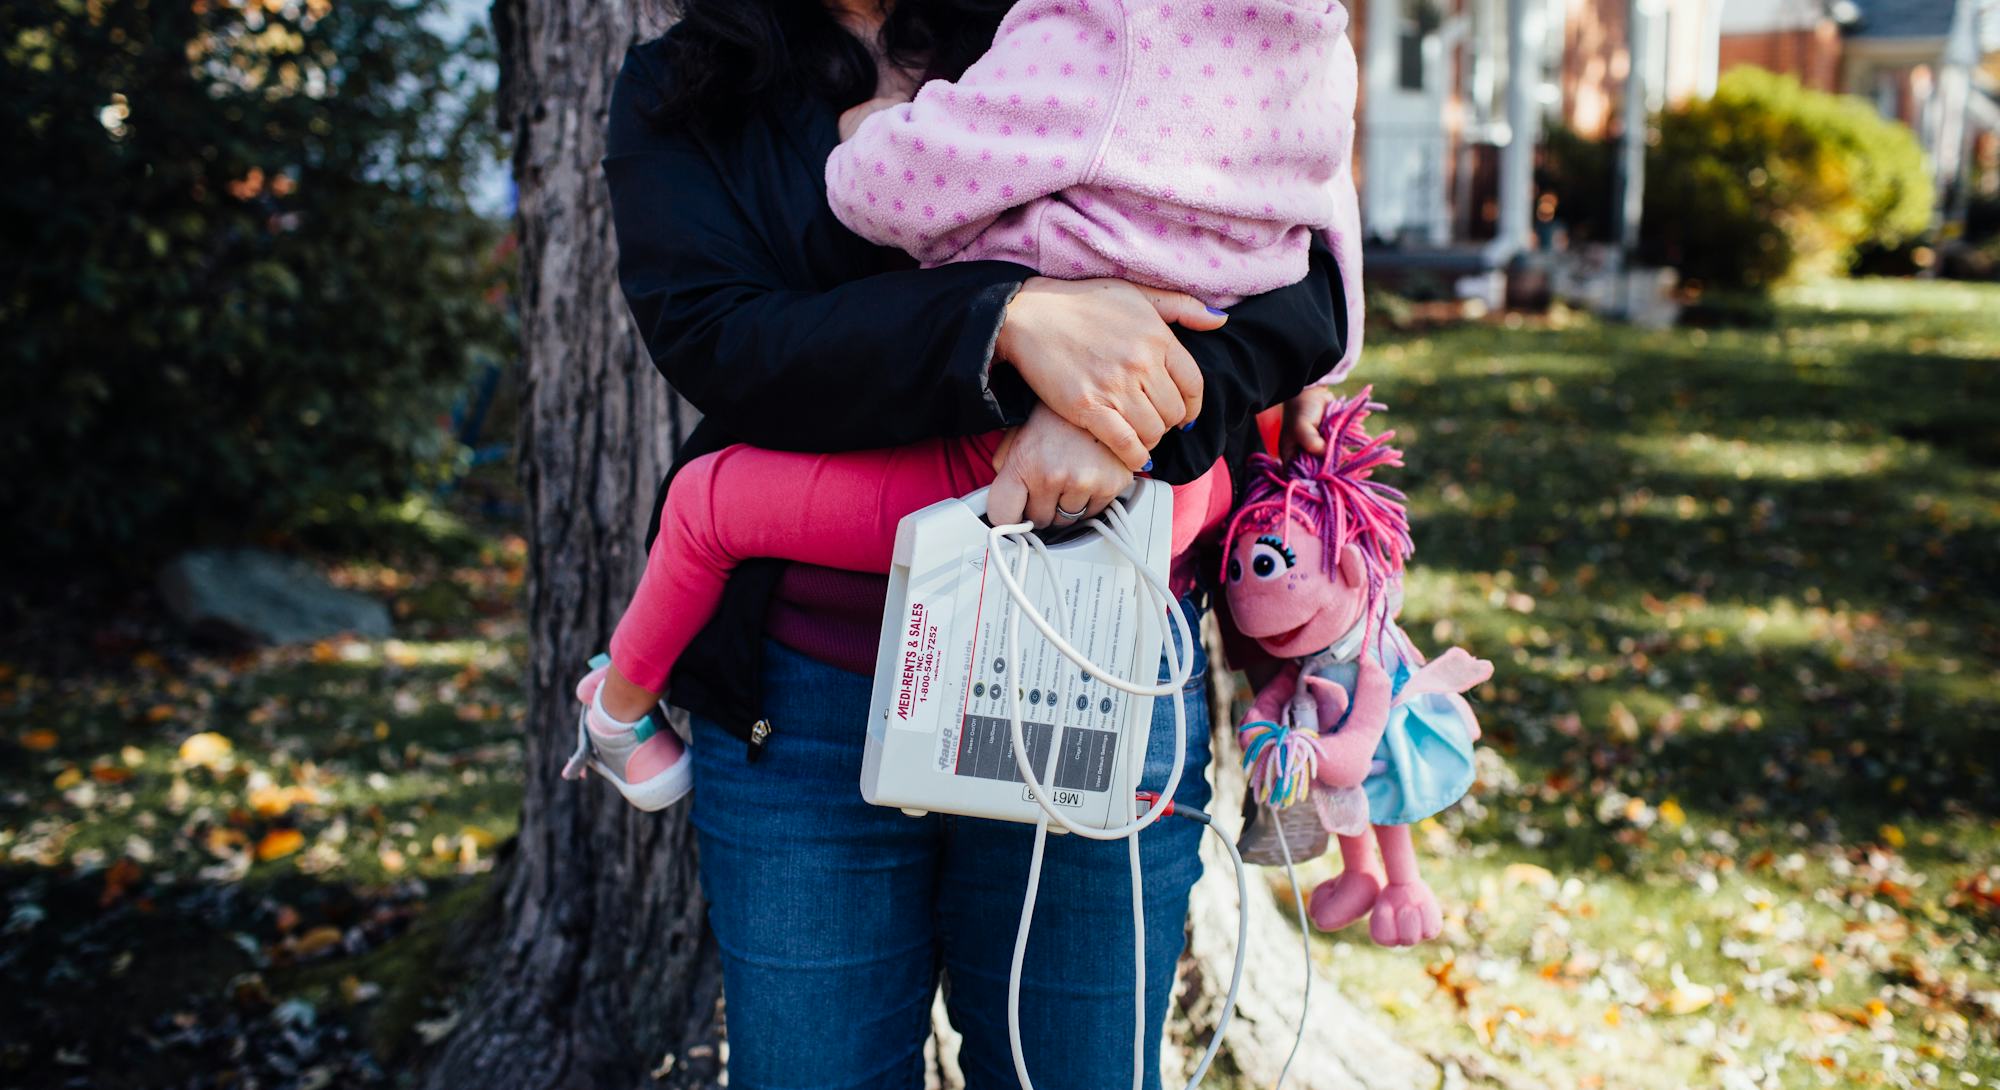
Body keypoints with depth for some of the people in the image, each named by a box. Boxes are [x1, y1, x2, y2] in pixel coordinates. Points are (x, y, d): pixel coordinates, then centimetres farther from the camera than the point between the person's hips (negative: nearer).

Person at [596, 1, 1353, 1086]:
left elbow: (1306, 275, -3)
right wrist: (1008, 318, -26)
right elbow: (713, 336, -12)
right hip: (804, 699, 0)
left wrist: (1123, 407, -23)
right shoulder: (679, 96, 7)